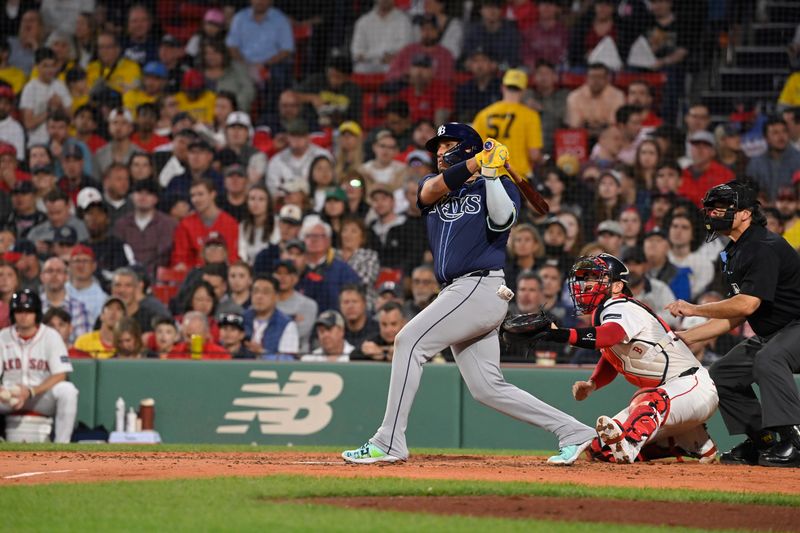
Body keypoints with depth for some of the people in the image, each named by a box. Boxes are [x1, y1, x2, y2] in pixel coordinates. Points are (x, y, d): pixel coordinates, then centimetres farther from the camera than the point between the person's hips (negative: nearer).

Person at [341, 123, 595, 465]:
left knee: (410, 341, -16)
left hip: (481, 287, -7)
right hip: (460, 294, 7)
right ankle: (573, 433, 7)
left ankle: (389, 443, -17)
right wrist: (477, 162, -8)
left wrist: (490, 172, -16)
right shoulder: (433, 184, 23)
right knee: (487, 389, 3)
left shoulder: (501, 186, 6)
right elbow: (432, 191, -2)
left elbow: (502, 220, -15)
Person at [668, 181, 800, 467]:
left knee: (768, 359, -37)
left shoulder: (765, 247, -21)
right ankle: (762, 442, 16)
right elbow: (734, 317, 13)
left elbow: (747, 304, -30)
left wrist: (694, 309, -20)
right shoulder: (733, 254, 11)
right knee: (722, 375, 13)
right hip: (771, 334, 11)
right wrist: (684, 337, 8)